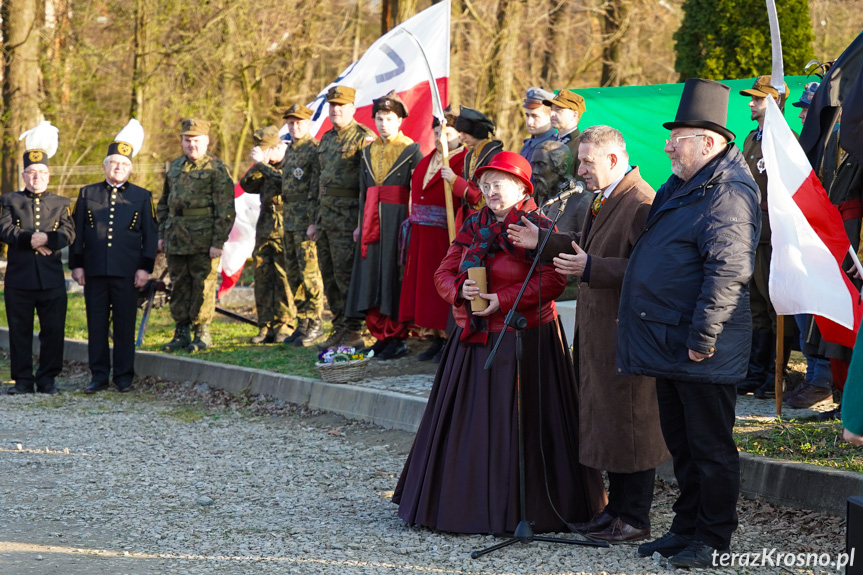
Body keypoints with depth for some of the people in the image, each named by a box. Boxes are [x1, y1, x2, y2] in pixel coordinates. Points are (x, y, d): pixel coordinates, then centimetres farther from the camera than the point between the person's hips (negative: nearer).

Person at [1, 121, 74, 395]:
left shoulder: (60, 204, 11)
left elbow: (68, 234, -4)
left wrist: (46, 238, -20)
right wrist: (30, 239, -18)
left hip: (51, 278, 1)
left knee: (53, 330, 1)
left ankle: (47, 379, 10)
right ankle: (23, 380, 9)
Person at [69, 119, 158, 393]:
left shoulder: (142, 197, 6)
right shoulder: (87, 194, 9)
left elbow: (151, 234, 4)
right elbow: (77, 231, 9)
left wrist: (145, 267, -4)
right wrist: (76, 265, 2)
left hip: (127, 273, -1)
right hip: (94, 272, 2)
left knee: (125, 325, 2)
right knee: (96, 324, 4)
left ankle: (124, 376, 9)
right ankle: (99, 376, 11)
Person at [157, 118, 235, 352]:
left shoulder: (216, 169, -5)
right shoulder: (174, 167, 16)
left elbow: (226, 209, -9)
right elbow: (163, 204, 23)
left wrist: (219, 242, -14)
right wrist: (161, 234, 15)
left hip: (203, 240, -6)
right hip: (176, 240, 6)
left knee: (203, 287, -2)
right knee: (178, 287, 10)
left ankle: (202, 334, 6)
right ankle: (182, 333, 17)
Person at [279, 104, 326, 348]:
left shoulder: (314, 149, -10)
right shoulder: (290, 151, 18)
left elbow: (316, 188, -15)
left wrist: (312, 219, -20)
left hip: (306, 218, -9)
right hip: (290, 218, 9)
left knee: (309, 272, -8)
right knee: (294, 273, 10)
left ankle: (315, 324, -3)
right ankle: (302, 324, 16)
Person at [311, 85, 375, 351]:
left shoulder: (363, 138, -9)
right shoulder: (327, 139, 17)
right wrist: (315, 220, 20)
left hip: (348, 217, -8)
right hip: (326, 217, 8)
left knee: (346, 276, -9)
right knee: (330, 278, 10)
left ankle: (353, 333, -3)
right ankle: (340, 329, 17)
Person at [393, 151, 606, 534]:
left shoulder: (537, 227, -6)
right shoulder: (472, 228, 13)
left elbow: (551, 281, -16)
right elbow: (444, 274, 13)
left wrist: (501, 299, -20)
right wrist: (461, 290, -9)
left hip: (524, 340, -6)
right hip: (475, 339, 6)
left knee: (517, 426, -4)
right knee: (466, 423, 7)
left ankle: (521, 509, 3)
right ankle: (469, 500, 16)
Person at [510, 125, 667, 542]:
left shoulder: (641, 204, -20)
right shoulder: (605, 199, 14)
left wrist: (590, 269, -28)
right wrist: (544, 242, 13)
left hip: (626, 332, -10)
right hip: (599, 329, 10)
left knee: (628, 422, -2)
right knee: (606, 418, 16)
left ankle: (635, 519, 7)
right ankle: (617, 507, 27)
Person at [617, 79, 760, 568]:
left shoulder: (728, 195, -17)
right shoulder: (683, 186, 16)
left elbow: (728, 272, -25)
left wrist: (704, 336, -25)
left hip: (702, 353, -10)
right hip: (669, 344, 10)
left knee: (710, 447, 0)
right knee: (682, 444, 17)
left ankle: (713, 539, 9)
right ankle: (686, 528, 27)